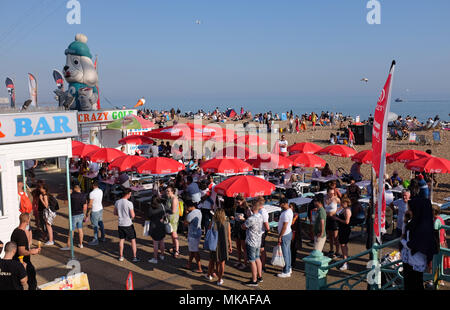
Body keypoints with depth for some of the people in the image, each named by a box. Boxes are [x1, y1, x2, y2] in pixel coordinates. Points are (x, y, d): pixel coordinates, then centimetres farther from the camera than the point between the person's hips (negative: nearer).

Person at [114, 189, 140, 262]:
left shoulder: (117, 202, 0)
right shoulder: (129, 203, -18)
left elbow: (115, 213, 12)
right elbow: (133, 215, -17)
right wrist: (132, 217, 5)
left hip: (120, 224, 5)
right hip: (128, 224, -5)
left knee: (121, 240, 17)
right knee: (133, 240, 6)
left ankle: (121, 256, 25)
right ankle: (134, 257, 9)